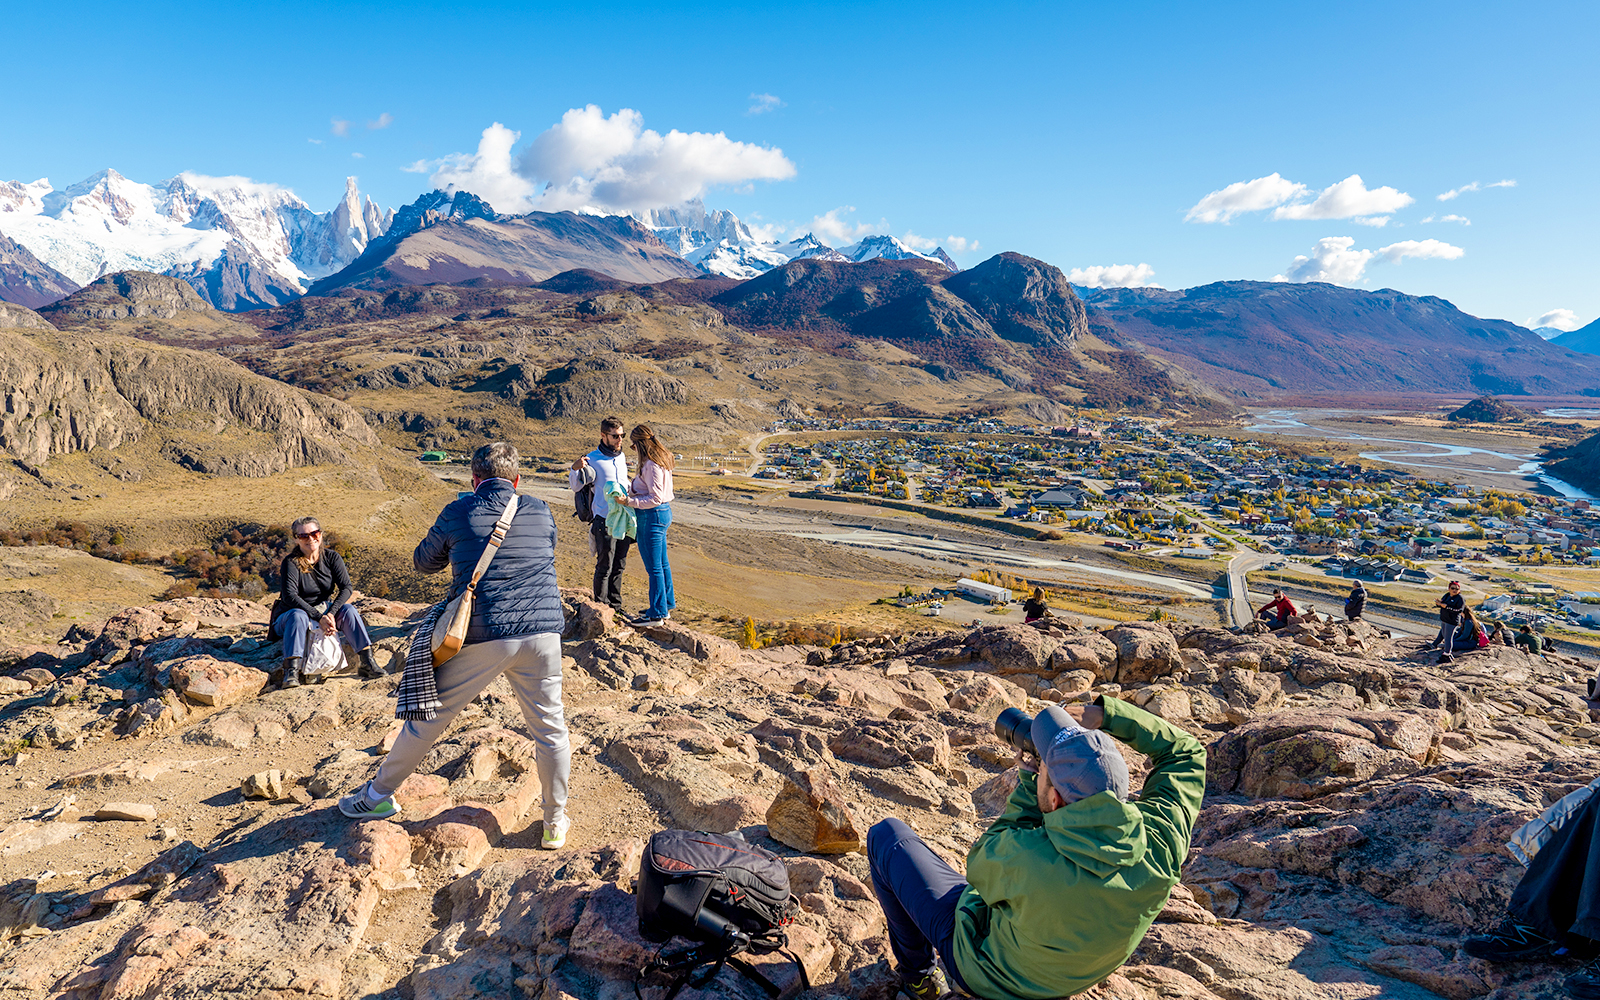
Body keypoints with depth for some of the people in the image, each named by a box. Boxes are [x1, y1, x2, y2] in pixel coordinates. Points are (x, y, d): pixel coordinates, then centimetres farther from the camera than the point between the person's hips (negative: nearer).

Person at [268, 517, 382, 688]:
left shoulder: (331, 557, -2)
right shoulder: (290, 563, -13)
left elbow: (346, 587, -11)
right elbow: (289, 596, -24)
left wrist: (331, 613, -27)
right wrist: (319, 617, -33)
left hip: (325, 613, 3)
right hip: (288, 617, -3)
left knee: (348, 609, -23)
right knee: (298, 615, -35)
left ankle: (368, 664, -30)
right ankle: (291, 673, -45)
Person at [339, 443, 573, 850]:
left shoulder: (458, 514, 2)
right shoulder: (541, 512, 7)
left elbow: (424, 562, 17)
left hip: (482, 636, -1)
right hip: (542, 633, 2)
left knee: (428, 716, 15)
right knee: (550, 728, 11)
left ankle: (379, 795, 31)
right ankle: (555, 823, 20)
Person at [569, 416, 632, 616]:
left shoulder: (622, 456, 11)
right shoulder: (592, 459, -8)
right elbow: (576, 487, -1)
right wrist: (575, 469, -18)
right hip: (604, 520, -6)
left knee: (619, 566, 12)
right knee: (604, 567, -1)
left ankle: (616, 605, 22)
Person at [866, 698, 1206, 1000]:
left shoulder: (1022, 857, -45)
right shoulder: (1160, 844, -31)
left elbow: (978, 865, -17)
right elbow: (1186, 754, -12)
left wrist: (1028, 784, -16)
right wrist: (1107, 713, -18)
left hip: (982, 972, -4)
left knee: (885, 835, 7)